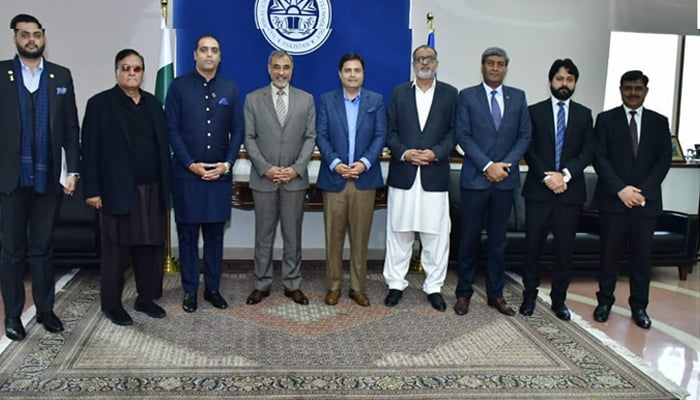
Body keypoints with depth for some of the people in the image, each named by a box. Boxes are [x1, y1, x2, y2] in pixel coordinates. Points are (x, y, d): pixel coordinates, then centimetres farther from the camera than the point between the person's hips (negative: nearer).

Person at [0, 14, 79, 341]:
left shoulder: (62, 76, 8)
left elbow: (71, 127, 6)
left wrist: (72, 170, 0)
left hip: (48, 176, 1)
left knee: (42, 248, 11)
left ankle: (45, 309, 22)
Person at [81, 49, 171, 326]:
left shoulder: (154, 104, 12)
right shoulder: (100, 104, -2)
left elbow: (163, 147, 12)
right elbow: (89, 150, -5)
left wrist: (166, 186, 7)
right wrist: (92, 190, -11)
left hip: (152, 190, 5)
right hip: (118, 191, -4)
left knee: (152, 247, 8)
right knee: (116, 251, 4)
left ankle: (146, 298, 23)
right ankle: (112, 304, 17)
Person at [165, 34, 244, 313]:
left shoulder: (230, 89, 7)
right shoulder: (179, 86, 1)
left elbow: (238, 131, 6)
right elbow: (171, 129, -3)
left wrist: (227, 164, -7)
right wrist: (191, 164, -10)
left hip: (220, 174, 2)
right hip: (187, 173, -2)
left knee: (215, 234, 9)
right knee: (188, 234, 6)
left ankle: (213, 288, 20)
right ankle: (190, 290, 17)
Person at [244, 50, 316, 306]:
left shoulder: (306, 99, 6)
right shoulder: (253, 99, 3)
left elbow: (310, 138, 2)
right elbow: (248, 138, 0)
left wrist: (296, 169, -10)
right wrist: (266, 168, -11)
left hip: (295, 178, 1)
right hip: (263, 178, 0)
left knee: (293, 235, 8)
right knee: (264, 235, 7)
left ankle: (292, 284, 18)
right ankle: (261, 284, 18)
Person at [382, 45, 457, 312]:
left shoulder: (450, 93, 7)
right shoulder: (399, 92, 10)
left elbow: (453, 131, 3)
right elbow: (390, 130, 6)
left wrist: (436, 152, -13)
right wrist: (403, 152, -11)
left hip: (435, 174, -1)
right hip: (403, 174, 1)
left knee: (436, 235, 3)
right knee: (399, 232, 7)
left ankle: (434, 287, 15)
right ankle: (396, 284, 18)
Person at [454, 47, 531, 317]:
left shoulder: (518, 97, 10)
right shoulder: (467, 96, 1)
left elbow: (524, 136, 5)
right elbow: (463, 135, -5)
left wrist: (505, 165, -9)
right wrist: (487, 166, -14)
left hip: (505, 179, 3)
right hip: (475, 178, -2)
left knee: (498, 240, 10)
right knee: (470, 238, 4)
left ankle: (495, 294, 20)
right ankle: (464, 293, 16)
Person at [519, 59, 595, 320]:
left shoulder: (584, 114, 10)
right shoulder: (534, 111, 4)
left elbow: (588, 151, 2)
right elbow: (529, 150, -2)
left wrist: (565, 175, -12)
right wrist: (547, 177, -14)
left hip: (571, 190, 2)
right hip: (538, 190, -1)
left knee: (564, 248, 6)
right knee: (533, 246, 4)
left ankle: (559, 299, 18)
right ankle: (530, 296, 17)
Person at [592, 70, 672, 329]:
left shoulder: (659, 122, 10)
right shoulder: (606, 119, 4)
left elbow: (664, 160, 3)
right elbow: (600, 158, -4)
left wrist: (642, 190, -10)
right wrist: (621, 189, -14)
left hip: (647, 201, 2)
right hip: (613, 199, -2)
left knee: (642, 255, 6)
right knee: (609, 252, 4)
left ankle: (639, 306, 18)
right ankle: (605, 301, 18)